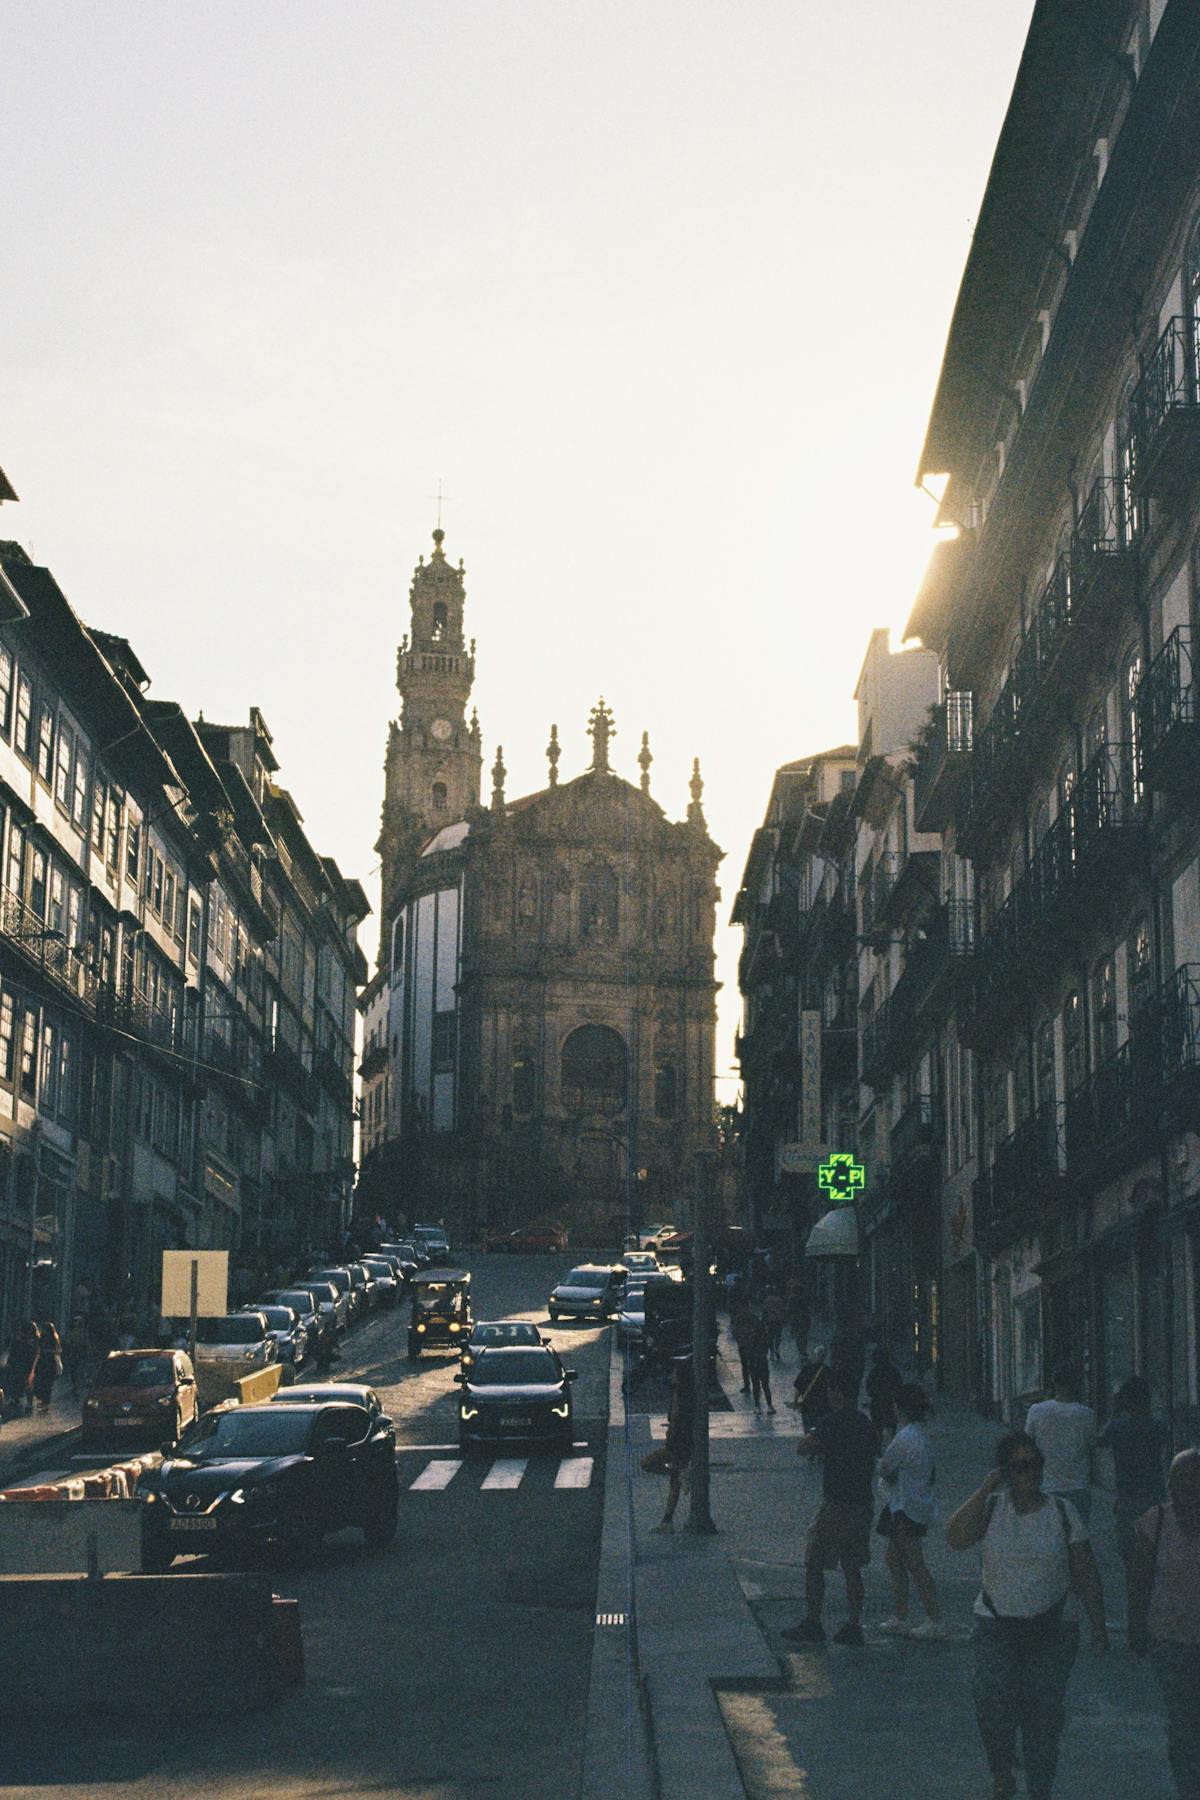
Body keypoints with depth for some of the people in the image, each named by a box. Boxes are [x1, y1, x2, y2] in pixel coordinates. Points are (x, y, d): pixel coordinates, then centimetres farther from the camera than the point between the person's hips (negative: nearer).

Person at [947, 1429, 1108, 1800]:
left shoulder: (1062, 1512, 0)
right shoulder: (991, 1507, 0)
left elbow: (1085, 1574, 4)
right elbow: (955, 1539, -17)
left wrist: (1098, 1626, 1)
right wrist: (985, 1490, -16)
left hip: (1050, 1630, 0)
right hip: (995, 1626, 0)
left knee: (1043, 1710, 0)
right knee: (993, 1698, -16)